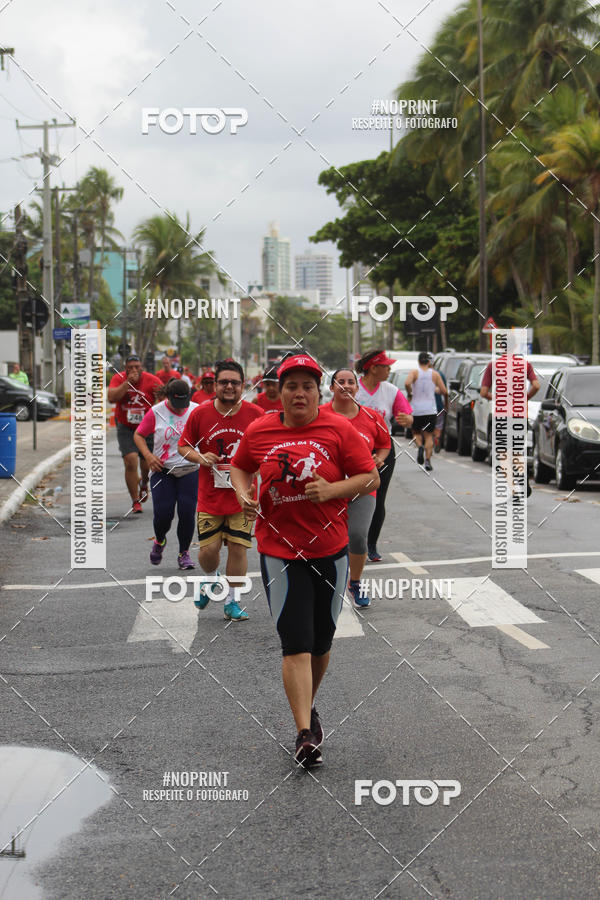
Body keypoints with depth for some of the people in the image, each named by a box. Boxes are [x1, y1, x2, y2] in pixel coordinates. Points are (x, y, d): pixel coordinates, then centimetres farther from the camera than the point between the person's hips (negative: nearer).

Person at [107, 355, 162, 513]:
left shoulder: (152, 380, -10)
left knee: (147, 465, 8)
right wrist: (127, 382, -28)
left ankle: (143, 483, 46)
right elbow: (112, 398, -23)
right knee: (130, 461, -15)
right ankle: (135, 501, -2)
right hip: (126, 429, -1)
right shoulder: (119, 378, -7)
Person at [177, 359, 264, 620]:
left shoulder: (255, 415, -3)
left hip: (242, 495, 0)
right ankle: (209, 579, 35)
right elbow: (184, 446, 7)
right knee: (208, 549, 0)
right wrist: (200, 457, -12)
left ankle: (231, 601, 16)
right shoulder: (200, 414, -4)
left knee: (238, 548, -1)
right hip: (210, 495, 0)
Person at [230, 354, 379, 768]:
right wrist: (243, 493, -2)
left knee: (321, 641, 13)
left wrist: (333, 490, -17)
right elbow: (240, 466, 18)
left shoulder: (338, 428, -4)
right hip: (278, 548, -1)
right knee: (296, 643, -9)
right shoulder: (259, 431, 0)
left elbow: (371, 478, -1)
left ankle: (308, 707, 38)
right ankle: (305, 733, -10)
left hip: (330, 549, 1)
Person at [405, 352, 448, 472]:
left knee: (416, 432, 17)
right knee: (428, 435, 8)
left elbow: (407, 383, -22)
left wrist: (409, 394, -5)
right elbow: (444, 391, 2)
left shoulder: (414, 372, -2)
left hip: (416, 408, -1)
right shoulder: (435, 374, 3)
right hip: (430, 409, 1)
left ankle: (420, 446, -15)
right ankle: (428, 461, -5)